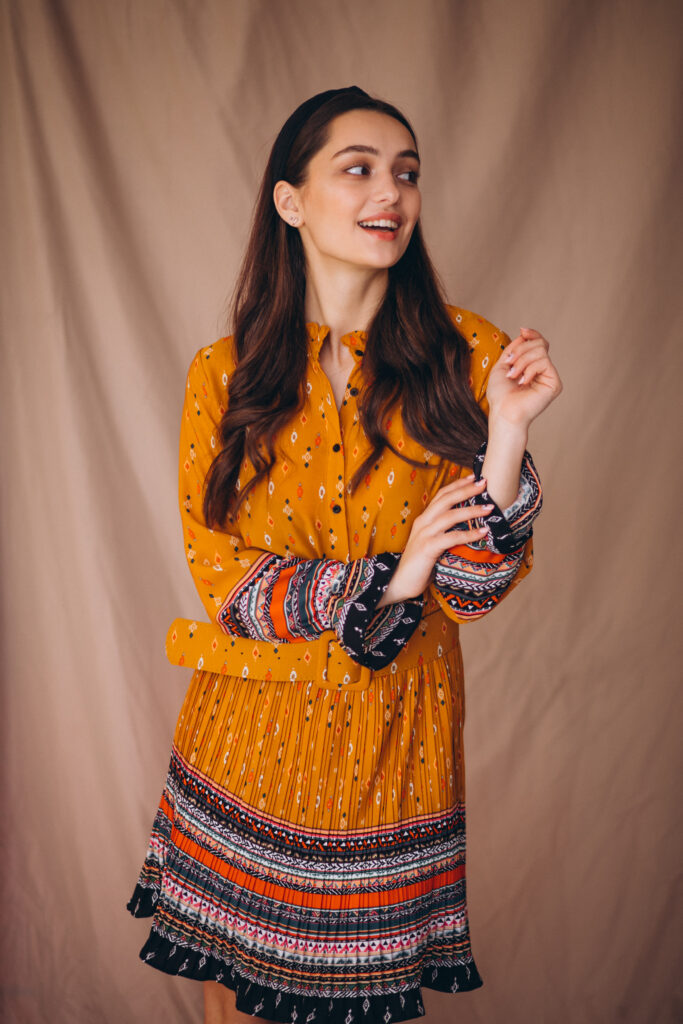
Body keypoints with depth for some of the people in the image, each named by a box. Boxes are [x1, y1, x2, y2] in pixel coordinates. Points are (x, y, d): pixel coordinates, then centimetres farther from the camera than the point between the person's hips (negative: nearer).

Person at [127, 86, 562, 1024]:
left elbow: (475, 589, -8)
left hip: (397, 733, 0)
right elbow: (216, 568, -3)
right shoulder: (224, 374, -3)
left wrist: (507, 433, -24)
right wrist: (377, 584, -15)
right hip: (252, 728, 1)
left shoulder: (469, 356, -6)